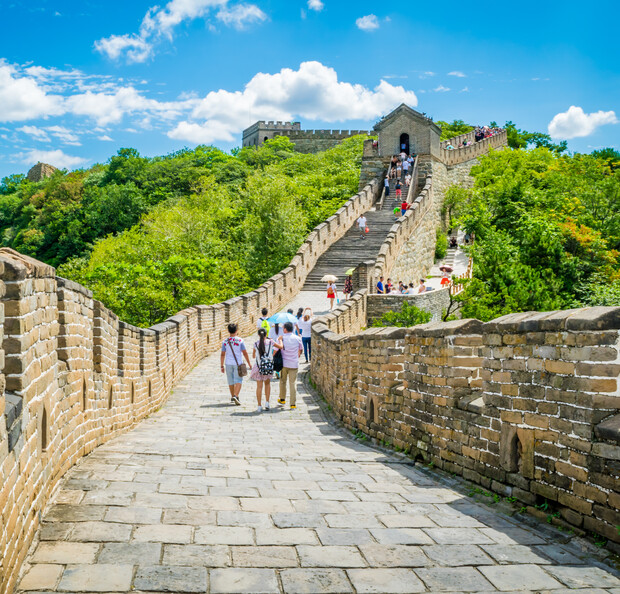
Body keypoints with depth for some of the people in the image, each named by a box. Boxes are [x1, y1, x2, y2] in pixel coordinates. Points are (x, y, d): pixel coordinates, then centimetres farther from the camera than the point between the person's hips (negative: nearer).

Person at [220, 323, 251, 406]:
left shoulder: (225, 342, 0)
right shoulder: (240, 340, -6)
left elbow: (222, 355, 2)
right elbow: (245, 353, -5)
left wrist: (222, 366, 9)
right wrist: (249, 364, 4)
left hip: (228, 364, 3)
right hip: (238, 364, -3)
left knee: (231, 381, 14)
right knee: (238, 381, -1)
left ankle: (232, 397, 26)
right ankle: (235, 396, -20)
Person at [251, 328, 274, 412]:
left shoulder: (256, 344, -1)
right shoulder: (270, 342, -3)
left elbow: (253, 356, 10)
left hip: (259, 366, 0)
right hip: (269, 366, 1)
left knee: (259, 386, 4)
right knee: (267, 384, 22)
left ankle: (259, 407, 3)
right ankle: (267, 403, 15)